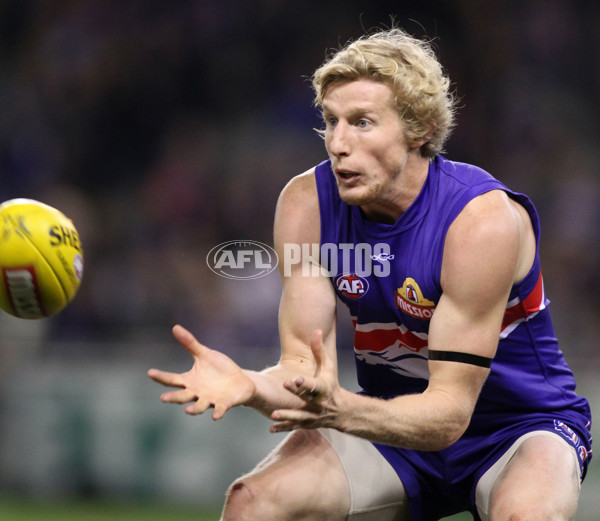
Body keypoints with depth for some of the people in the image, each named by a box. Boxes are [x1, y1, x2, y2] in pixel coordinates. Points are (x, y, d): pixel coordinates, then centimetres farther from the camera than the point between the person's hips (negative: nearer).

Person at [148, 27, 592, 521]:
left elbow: (449, 413, -28)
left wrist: (339, 409, -46)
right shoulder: (307, 203, -11)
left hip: (522, 426, -4)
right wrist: (249, 385, -37)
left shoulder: (483, 219, -26)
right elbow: (304, 367, -13)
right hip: (398, 422, 4)